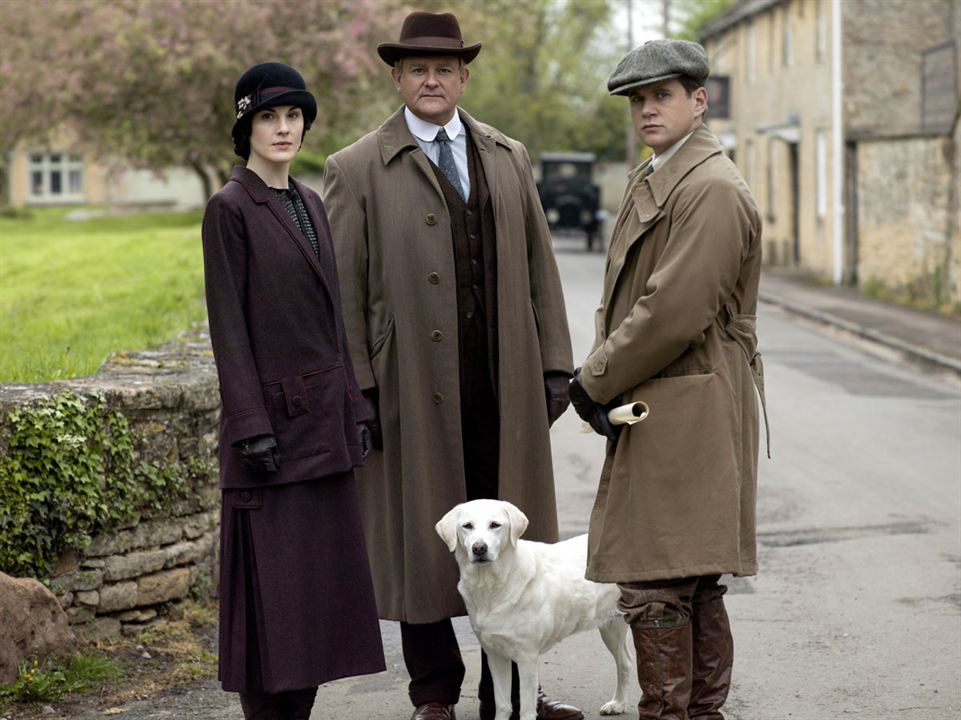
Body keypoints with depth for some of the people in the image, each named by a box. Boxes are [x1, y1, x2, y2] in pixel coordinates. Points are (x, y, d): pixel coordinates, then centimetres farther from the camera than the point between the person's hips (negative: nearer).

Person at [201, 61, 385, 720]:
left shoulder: (310, 203, 14)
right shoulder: (230, 208, -7)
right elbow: (228, 325, -11)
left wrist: (354, 407, 12)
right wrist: (251, 426, -16)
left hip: (324, 414, 7)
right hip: (273, 412, -7)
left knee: (321, 569, 9)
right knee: (272, 573, -3)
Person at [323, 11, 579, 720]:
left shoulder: (509, 157, 13)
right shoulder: (357, 170, 1)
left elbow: (539, 269, 13)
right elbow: (343, 292, -2)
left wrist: (555, 364, 7)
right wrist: (356, 390, -7)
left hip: (505, 391, 3)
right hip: (415, 392, -3)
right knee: (422, 546, 4)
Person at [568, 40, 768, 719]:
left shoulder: (713, 189, -15)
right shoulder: (650, 181, 19)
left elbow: (674, 313, -21)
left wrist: (594, 383, -11)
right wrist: (603, 378, 5)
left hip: (686, 415, -10)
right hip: (653, 409, 10)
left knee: (655, 585, -8)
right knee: (694, 585, 15)